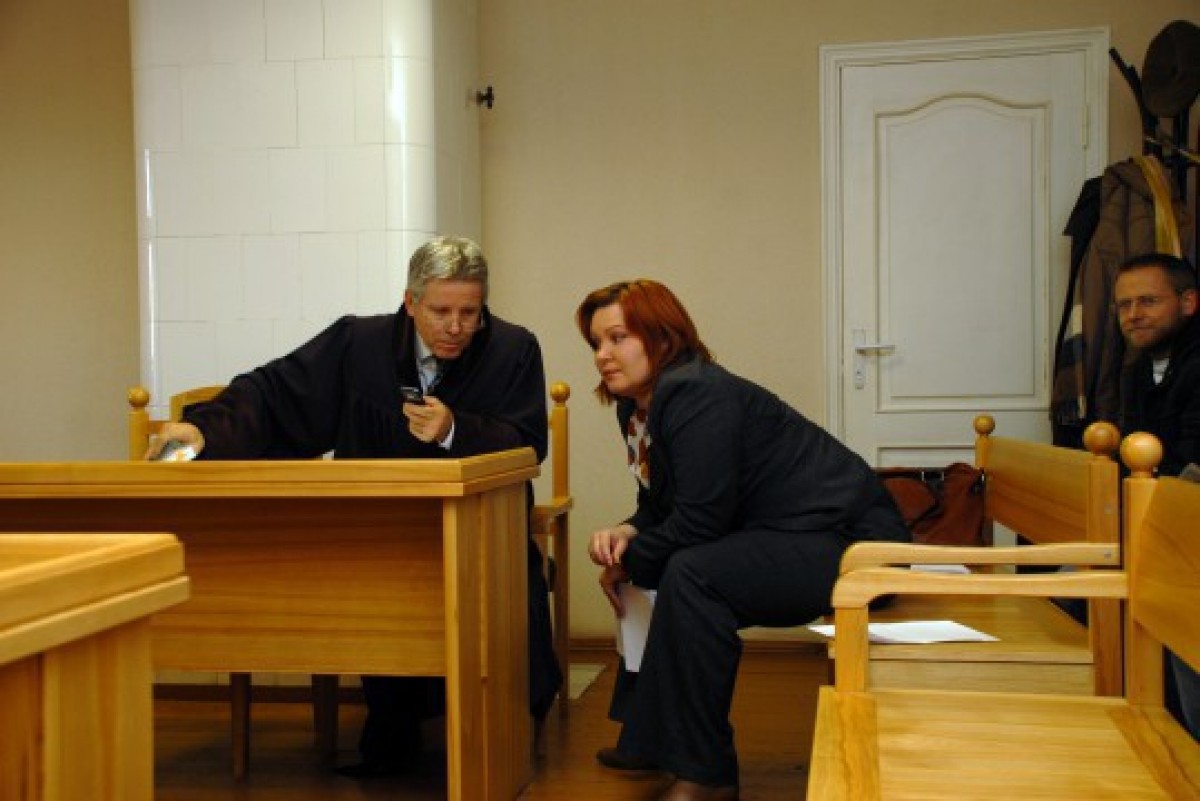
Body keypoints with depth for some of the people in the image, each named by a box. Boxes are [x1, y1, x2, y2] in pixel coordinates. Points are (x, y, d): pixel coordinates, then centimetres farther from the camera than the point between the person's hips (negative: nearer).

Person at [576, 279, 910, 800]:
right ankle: (650, 740, 22)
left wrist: (627, 562, -9)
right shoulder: (637, 406, 10)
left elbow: (697, 523, -24)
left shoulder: (697, 395, -21)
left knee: (692, 573, -31)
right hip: (775, 538, 11)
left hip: (850, 542, -11)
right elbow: (659, 508, 15)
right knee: (652, 569, 19)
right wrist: (624, 536, -7)